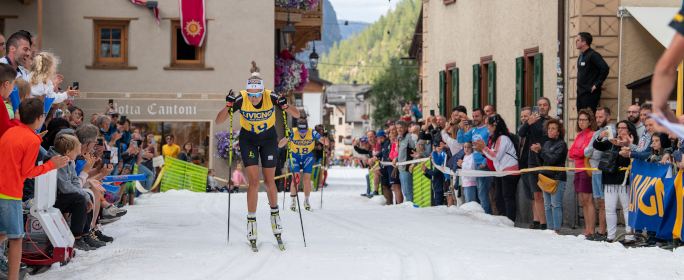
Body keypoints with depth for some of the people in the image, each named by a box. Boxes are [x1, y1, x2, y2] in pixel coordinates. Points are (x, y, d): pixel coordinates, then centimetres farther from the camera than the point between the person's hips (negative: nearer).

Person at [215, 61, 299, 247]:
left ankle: (275, 213, 28)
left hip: (269, 138, 1)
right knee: (254, 181, -11)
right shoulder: (241, 100, -25)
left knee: (269, 181, 3)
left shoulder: (271, 98, -25)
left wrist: (285, 106, -38)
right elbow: (219, 121, -22)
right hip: (248, 139, -1)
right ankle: (251, 221, -1)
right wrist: (228, 106, -39)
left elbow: (297, 115, -19)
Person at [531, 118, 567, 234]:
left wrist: (540, 150, -14)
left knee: (555, 205, -10)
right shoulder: (547, 144, 17)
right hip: (546, 177, 8)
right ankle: (550, 228, 12)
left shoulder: (561, 144, -5)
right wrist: (537, 152, -1)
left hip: (558, 178, -8)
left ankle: (556, 230, -9)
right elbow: (540, 163, 15)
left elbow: (553, 159, -16)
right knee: (547, 206, 8)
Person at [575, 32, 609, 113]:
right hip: (580, 91, 9)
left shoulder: (593, 55, -12)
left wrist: (598, 84, -18)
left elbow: (605, 68, -21)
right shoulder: (581, 56, 17)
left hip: (590, 92, -9)